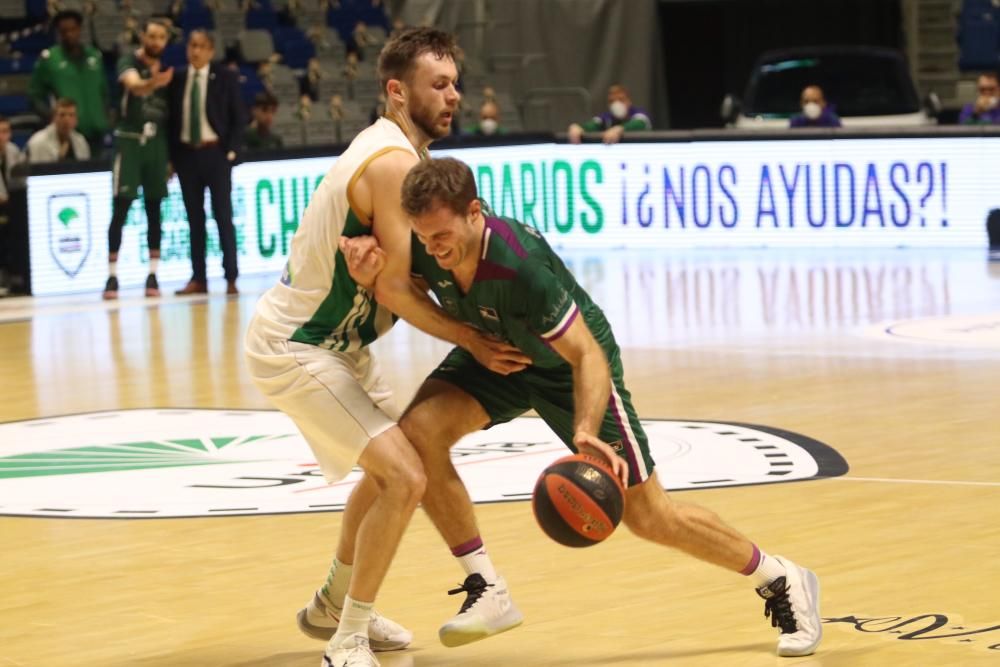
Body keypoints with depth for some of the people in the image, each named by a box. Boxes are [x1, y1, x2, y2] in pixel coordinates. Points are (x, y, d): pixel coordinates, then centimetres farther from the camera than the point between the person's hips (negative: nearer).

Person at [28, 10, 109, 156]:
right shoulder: (48, 59, -3)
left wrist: (104, 115, 10)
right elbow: (35, 95, 0)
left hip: (95, 132, 5)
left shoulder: (95, 56, 12)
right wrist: (51, 115, -14)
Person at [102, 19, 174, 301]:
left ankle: (152, 275, 8)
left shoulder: (167, 70, 10)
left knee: (154, 210, 5)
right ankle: (112, 276, -2)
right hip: (129, 140, -5)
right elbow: (134, 84, -30)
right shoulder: (128, 61, -7)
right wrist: (151, 83, -53)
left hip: (157, 142, 5)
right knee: (120, 210, -6)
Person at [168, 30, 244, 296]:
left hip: (215, 153, -3)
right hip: (186, 154, 3)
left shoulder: (225, 78, 0)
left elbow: (238, 118, 0)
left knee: (223, 216, -1)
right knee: (195, 218, 6)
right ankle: (198, 278, 8)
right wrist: (171, 156, 3)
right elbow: (173, 117, 8)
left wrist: (232, 151, -9)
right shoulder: (177, 79, 6)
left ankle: (231, 278, 0)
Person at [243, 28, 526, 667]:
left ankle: (333, 606, 38)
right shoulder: (394, 163, -22)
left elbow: (389, 269, 10)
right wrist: (473, 341, -14)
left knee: (393, 465, 24)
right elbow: (395, 287, -23)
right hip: (295, 348, -11)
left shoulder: (385, 149, 9)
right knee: (405, 477, -17)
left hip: (333, 340, 11)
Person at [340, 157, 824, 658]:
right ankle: (487, 592, -11)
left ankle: (782, 580, 21)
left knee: (649, 516, -2)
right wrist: (368, 276, -30)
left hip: (566, 363, -5)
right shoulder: (421, 249, -24)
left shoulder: (520, 263, -39)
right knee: (418, 432, -23)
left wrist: (585, 431, -52)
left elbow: (587, 355, -36)